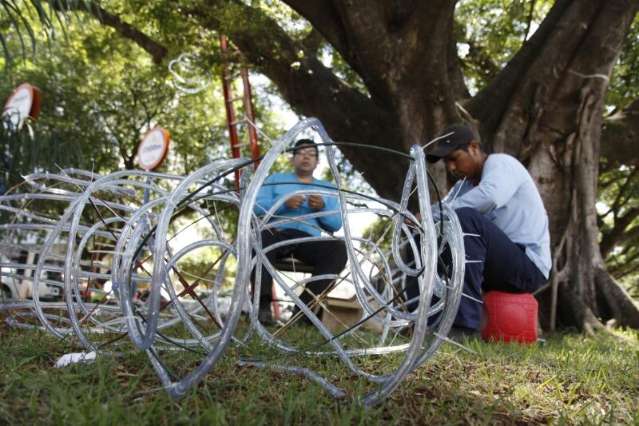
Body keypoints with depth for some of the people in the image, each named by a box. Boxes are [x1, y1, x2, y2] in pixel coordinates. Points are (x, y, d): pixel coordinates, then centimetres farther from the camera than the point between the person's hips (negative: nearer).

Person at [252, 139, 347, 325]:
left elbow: (336, 225, 15)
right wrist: (283, 204, -11)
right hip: (278, 234, -1)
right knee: (260, 237, -37)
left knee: (339, 248, -31)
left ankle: (306, 306, -34)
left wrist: (322, 208, -5)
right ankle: (262, 304, -38)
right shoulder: (275, 179, 23)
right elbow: (256, 207, 6)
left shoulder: (327, 188, 26)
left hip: (310, 241, 2)